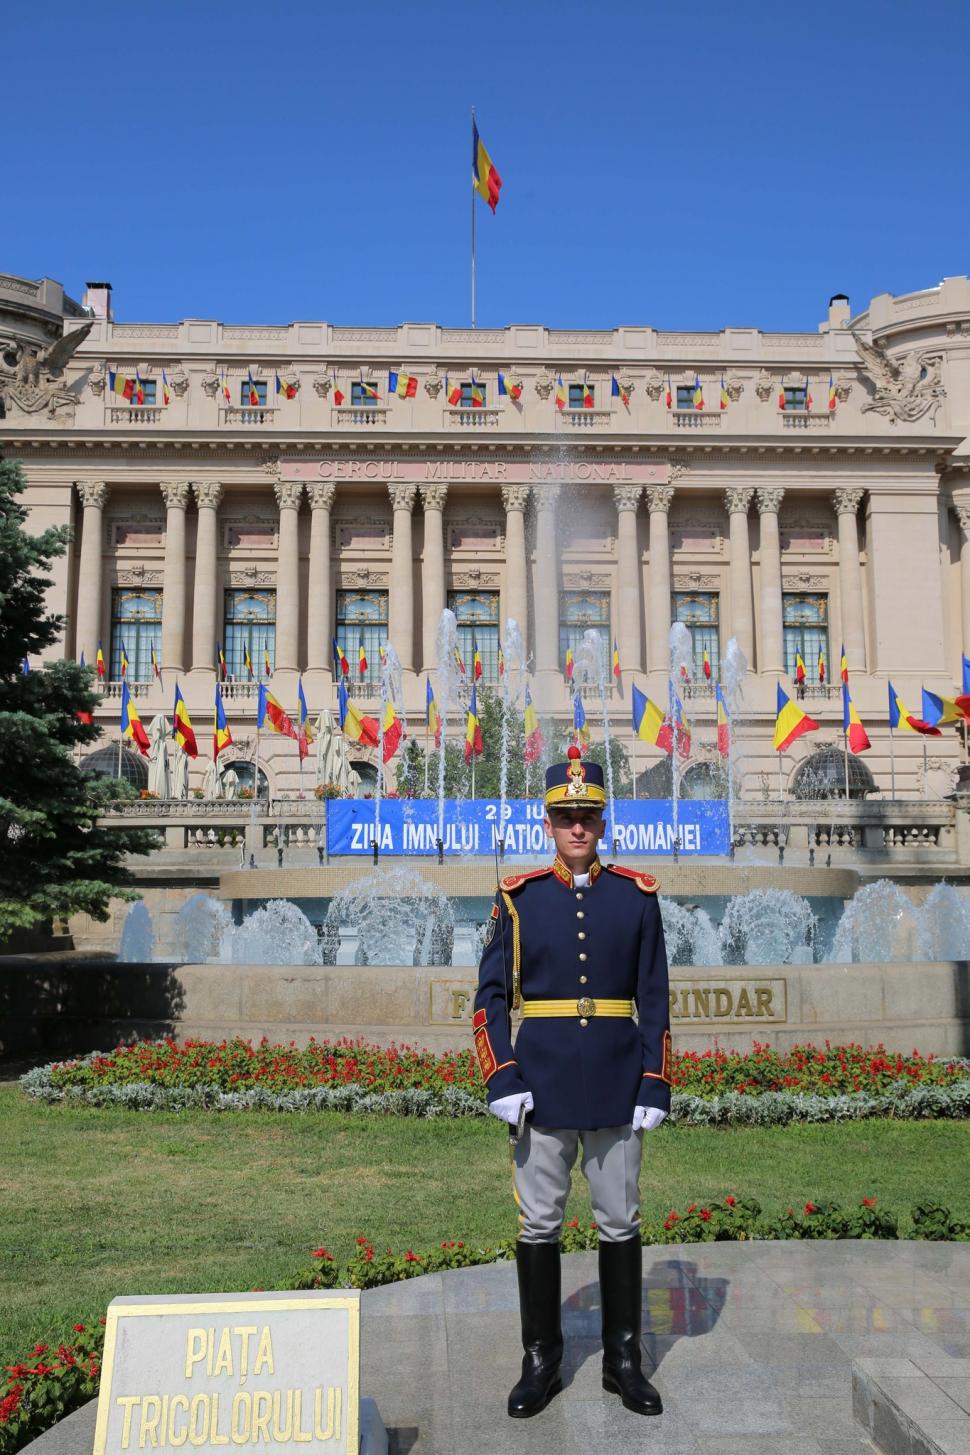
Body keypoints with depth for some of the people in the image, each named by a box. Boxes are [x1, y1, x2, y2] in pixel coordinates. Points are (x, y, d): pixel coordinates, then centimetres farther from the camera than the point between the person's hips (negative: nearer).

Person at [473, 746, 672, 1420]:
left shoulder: (638, 895, 2)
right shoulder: (519, 897, 0)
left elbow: (655, 1001, 3)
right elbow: (491, 996, 0)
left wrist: (654, 1087, -3)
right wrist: (503, 1081, -9)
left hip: (617, 1088, 1)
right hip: (542, 1086, 0)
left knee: (621, 1224, 10)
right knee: (539, 1225, 7)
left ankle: (624, 1360, 25)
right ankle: (542, 1362, 23)